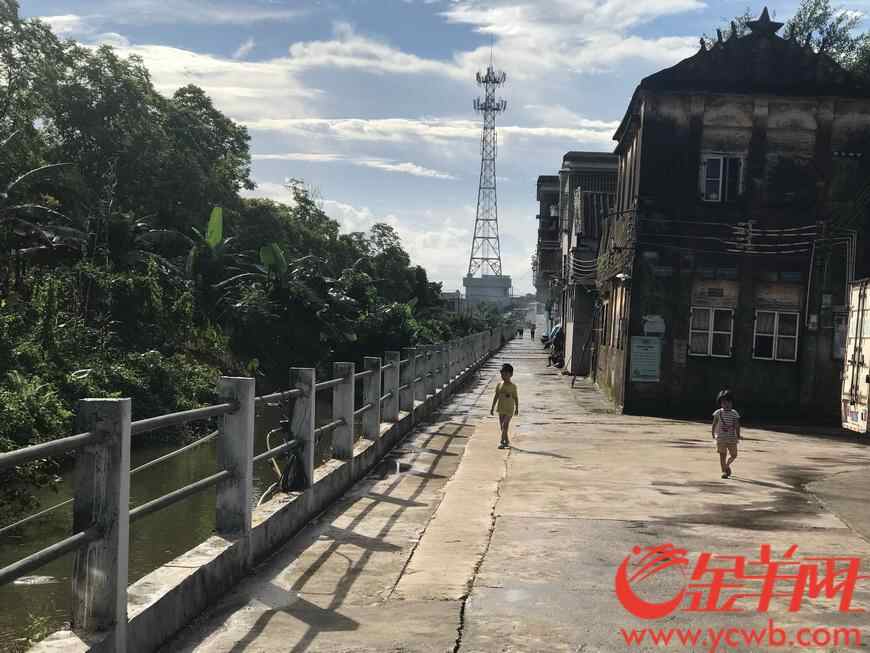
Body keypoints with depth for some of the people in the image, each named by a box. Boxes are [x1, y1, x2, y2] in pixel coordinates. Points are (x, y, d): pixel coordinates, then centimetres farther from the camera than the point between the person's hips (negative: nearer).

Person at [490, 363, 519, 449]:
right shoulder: (499, 385, 2)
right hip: (501, 409, 5)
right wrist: (493, 407, 7)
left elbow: (516, 397, 0)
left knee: (505, 425, -13)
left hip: (509, 409, -5)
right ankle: (507, 441, 25)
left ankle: (502, 441, -14)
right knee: (502, 426, 11)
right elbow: (496, 397, 8)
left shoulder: (513, 386, -7)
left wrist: (517, 408, 4)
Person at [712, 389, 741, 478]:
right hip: (721, 438, -1)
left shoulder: (734, 413, 0)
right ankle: (724, 471, 2)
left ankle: (727, 465, 23)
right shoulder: (718, 413, -3)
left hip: (732, 438, 1)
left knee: (733, 455, 9)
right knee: (722, 454, 2)